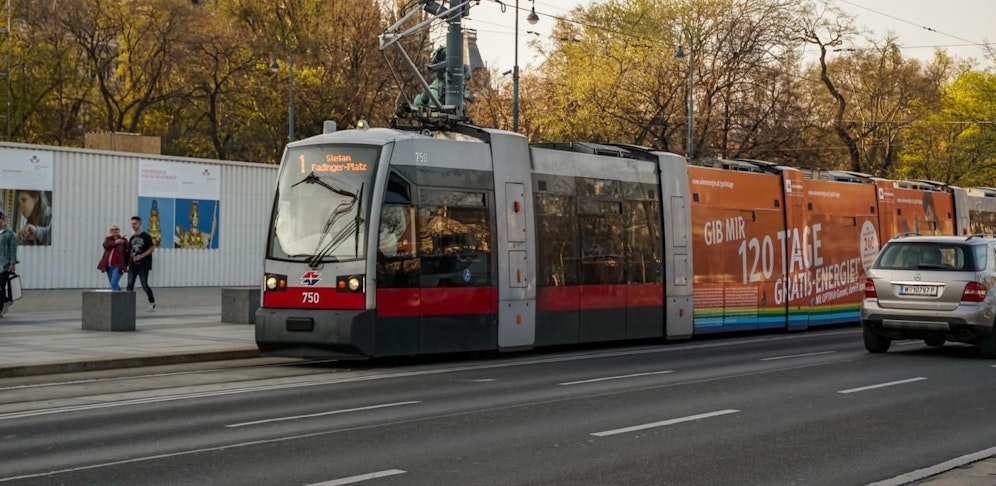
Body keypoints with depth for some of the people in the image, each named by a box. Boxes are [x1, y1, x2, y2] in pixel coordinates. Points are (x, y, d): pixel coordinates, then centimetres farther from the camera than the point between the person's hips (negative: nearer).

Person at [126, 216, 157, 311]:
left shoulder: (146, 236, -3)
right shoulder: (132, 238, 14)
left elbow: (152, 248, -7)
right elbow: (131, 251, 19)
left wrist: (141, 255, -17)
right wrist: (128, 264, 12)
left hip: (143, 265, -5)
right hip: (133, 265, 5)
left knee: (144, 285, -3)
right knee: (130, 286, -3)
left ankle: (152, 303, 15)